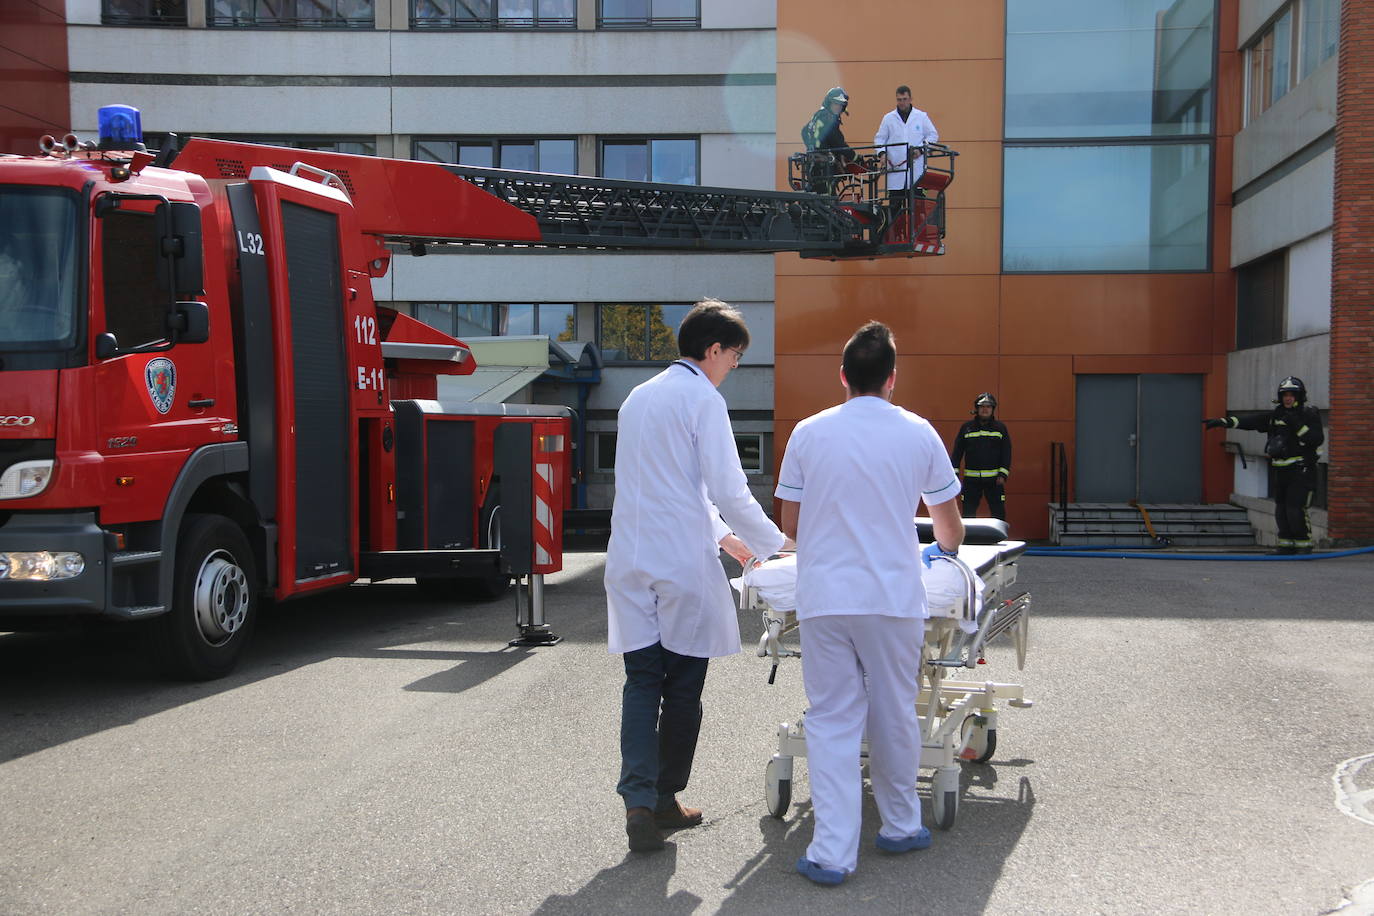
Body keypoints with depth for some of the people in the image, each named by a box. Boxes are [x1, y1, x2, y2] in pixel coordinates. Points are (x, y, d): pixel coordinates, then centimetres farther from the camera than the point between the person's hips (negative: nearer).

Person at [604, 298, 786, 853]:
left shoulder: (639, 397, 18)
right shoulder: (703, 399, -7)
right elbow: (729, 491, -10)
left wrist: (720, 533, 31)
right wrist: (773, 545, 4)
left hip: (631, 562, 7)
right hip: (683, 563, -6)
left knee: (641, 683, 5)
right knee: (683, 687, 7)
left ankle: (639, 802, -5)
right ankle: (665, 799, 17)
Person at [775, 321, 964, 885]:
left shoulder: (808, 433, 1)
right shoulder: (918, 434, 1)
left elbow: (790, 524, 7)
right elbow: (950, 525, 14)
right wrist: (944, 549, 37)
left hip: (823, 597, 0)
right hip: (893, 596, 0)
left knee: (832, 721, 4)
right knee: (894, 717, 14)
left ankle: (832, 853, 2)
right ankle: (901, 827, 30)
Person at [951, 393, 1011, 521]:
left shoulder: (1001, 427, 6)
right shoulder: (966, 427, 7)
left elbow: (1007, 452, 4)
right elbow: (957, 451, 6)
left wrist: (1003, 474, -6)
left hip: (994, 480, -1)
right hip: (971, 480, 1)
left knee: (998, 514, -1)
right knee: (968, 514, 4)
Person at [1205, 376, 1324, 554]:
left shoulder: (1309, 415, -4)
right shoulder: (1275, 416, 12)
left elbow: (1317, 440, -16)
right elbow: (1250, 421, 6)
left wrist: (1298, 425, -23)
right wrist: (1223, 421, -3)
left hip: (1301, 471, -6)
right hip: (1281, 471, 6)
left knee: (1295, 509, -12)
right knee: (1281, 510, 7)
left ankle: (1304, 544, 0)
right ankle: (1287, 544, 16)